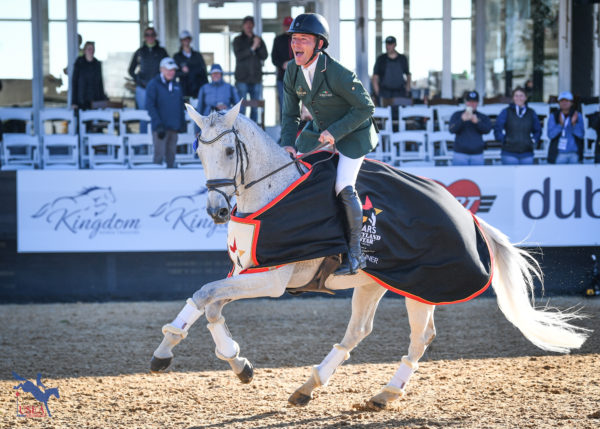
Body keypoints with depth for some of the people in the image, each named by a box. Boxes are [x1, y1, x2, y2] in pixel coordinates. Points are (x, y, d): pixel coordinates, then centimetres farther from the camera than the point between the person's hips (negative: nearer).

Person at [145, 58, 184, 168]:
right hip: (161, 128, -5)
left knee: (171, 156, 6)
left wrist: (181, 122, 10)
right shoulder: (153, 85, -3)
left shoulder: (177, 86, 15)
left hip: (174, 127, 5)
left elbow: (181, 105, 21)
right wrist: (158, 125, -17)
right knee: (159, 155, -10)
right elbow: (150, 106, -9)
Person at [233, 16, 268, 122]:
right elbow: (239, 55, -7)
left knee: (255, 108, 2)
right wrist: (252, 48, -15)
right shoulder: (238, 40, 7)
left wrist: (259, 46, -11)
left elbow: (264, 56, 6)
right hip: (242, 78, -3)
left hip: (256, 78, 3)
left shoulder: (259, 40, 14)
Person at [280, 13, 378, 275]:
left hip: (353, 133, -7)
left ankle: (355, 251, -7)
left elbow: (366, 108, -21)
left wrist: (335, 132, -26)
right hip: (319, 131, 7)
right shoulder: (292, 72, -9)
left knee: (343, 187, -21)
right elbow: (290, 115, 2)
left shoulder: (337, 74, -29)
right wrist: (288, 144, -13)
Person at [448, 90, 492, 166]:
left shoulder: (483, 117, 10)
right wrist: (462, 120, -25)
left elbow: (487, 129, -7)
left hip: (477, 154, 1)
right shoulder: (457, 115, 7)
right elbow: (452, 129, -7)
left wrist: (477, 122, -26)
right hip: (460, 154, -1)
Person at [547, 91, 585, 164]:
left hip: (574, 154, 1)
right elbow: (550, 135, -6)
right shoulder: (553, 116, 3)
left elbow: (581, 135, -1)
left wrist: (574, 123, -18)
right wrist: (561, 124, -20)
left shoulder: (578, 116, 6)